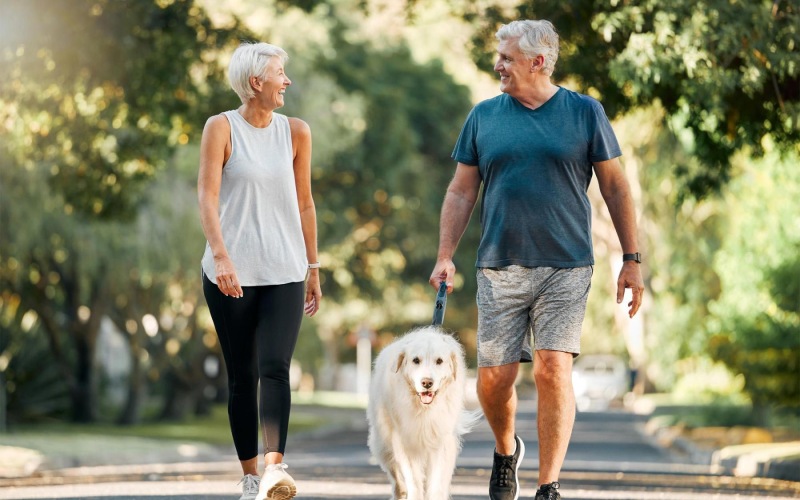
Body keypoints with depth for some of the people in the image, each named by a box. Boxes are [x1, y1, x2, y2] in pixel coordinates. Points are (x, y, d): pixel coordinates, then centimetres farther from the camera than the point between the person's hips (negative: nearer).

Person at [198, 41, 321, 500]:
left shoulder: (296, 132, 8)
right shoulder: (222, 128, -2)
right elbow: (208, 196, -11)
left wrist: (313, 269, 15)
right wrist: (221, 255, -25)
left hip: (284, 273, 1)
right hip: (231, 274, -1)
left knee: (275, 368, -16)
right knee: (242, 375, 5)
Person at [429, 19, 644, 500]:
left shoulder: (584, 112, 2)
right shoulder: (484, 116, 9)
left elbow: (616, 187, 6)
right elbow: (461, 192, 13)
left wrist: (632, 260, 2)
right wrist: (445, 257, 5)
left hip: (566, 267, -2)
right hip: (500, 268, 2)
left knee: (553, 370, -11)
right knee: (494, 378, 0)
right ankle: (507, 451, 31)